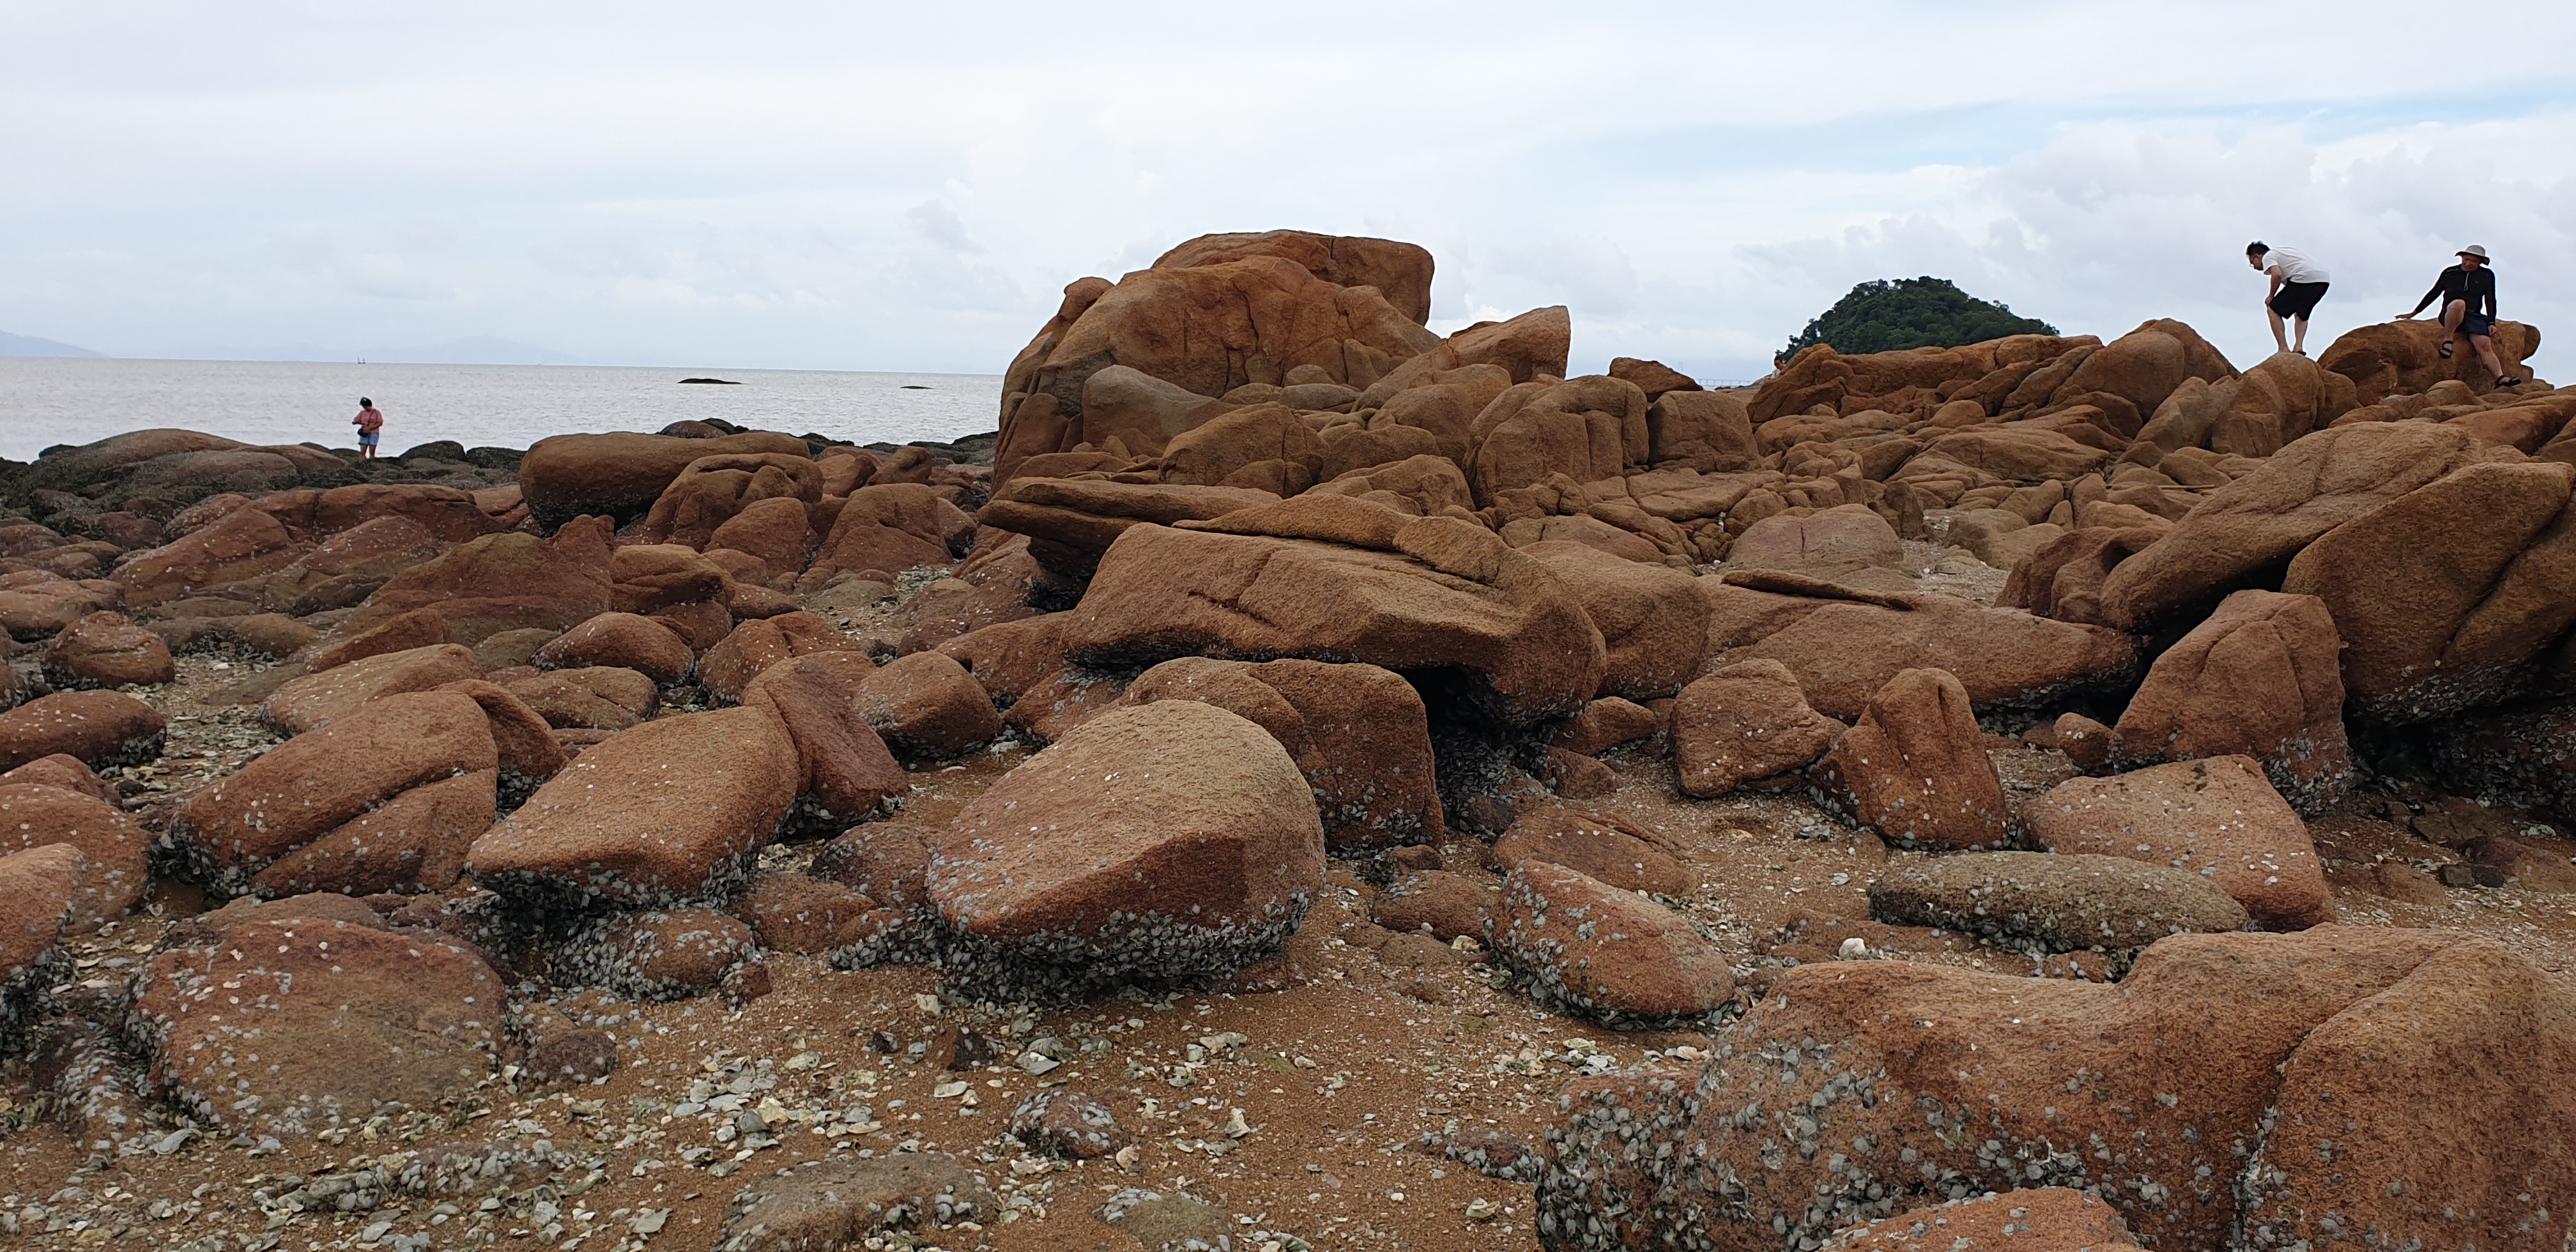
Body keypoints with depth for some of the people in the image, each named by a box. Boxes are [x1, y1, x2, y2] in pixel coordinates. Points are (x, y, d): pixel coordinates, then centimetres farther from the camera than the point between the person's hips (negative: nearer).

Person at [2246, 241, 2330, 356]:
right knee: (2301, 313, 30)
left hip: (2304, 277, -9)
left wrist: (2271, 296, 1)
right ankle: (2299, 347, 11)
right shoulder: (2281, 252, 34)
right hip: (2323, 280, 9)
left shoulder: (2268, 257, 7)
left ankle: (2284, 349, -4)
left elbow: (2277, 275, -12)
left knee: (2273, 310, 4)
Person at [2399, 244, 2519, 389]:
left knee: (2485, 346, -23)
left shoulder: (2487, 276, 11)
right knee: (2459, 304, -40)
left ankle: (2501, 378, -37)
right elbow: (2434, 294, 16)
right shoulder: (2449, 273, 8)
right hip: (2449, 316, -2)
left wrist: (2491, 323, -1)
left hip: (2474, 317, 2)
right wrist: (2414, 313, 17)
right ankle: (2448, 339, -29)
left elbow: (2490, 301, 10)